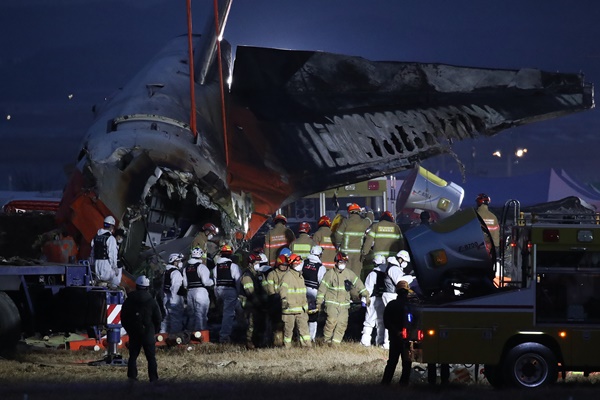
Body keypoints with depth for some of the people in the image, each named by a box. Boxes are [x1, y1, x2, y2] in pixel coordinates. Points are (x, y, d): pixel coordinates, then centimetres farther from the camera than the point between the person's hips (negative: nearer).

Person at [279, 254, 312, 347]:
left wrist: (305, 306, 28)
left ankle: (307, 346, -1)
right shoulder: (287, 276, -10)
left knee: (304, 327, 0)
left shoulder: (301, 277, 17)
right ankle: (287, 347, 12)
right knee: (288, 329, 3)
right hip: (290, 308, -7)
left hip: (301, 309, 7)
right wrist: (284, 300, -40)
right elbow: (283, 289, -24)